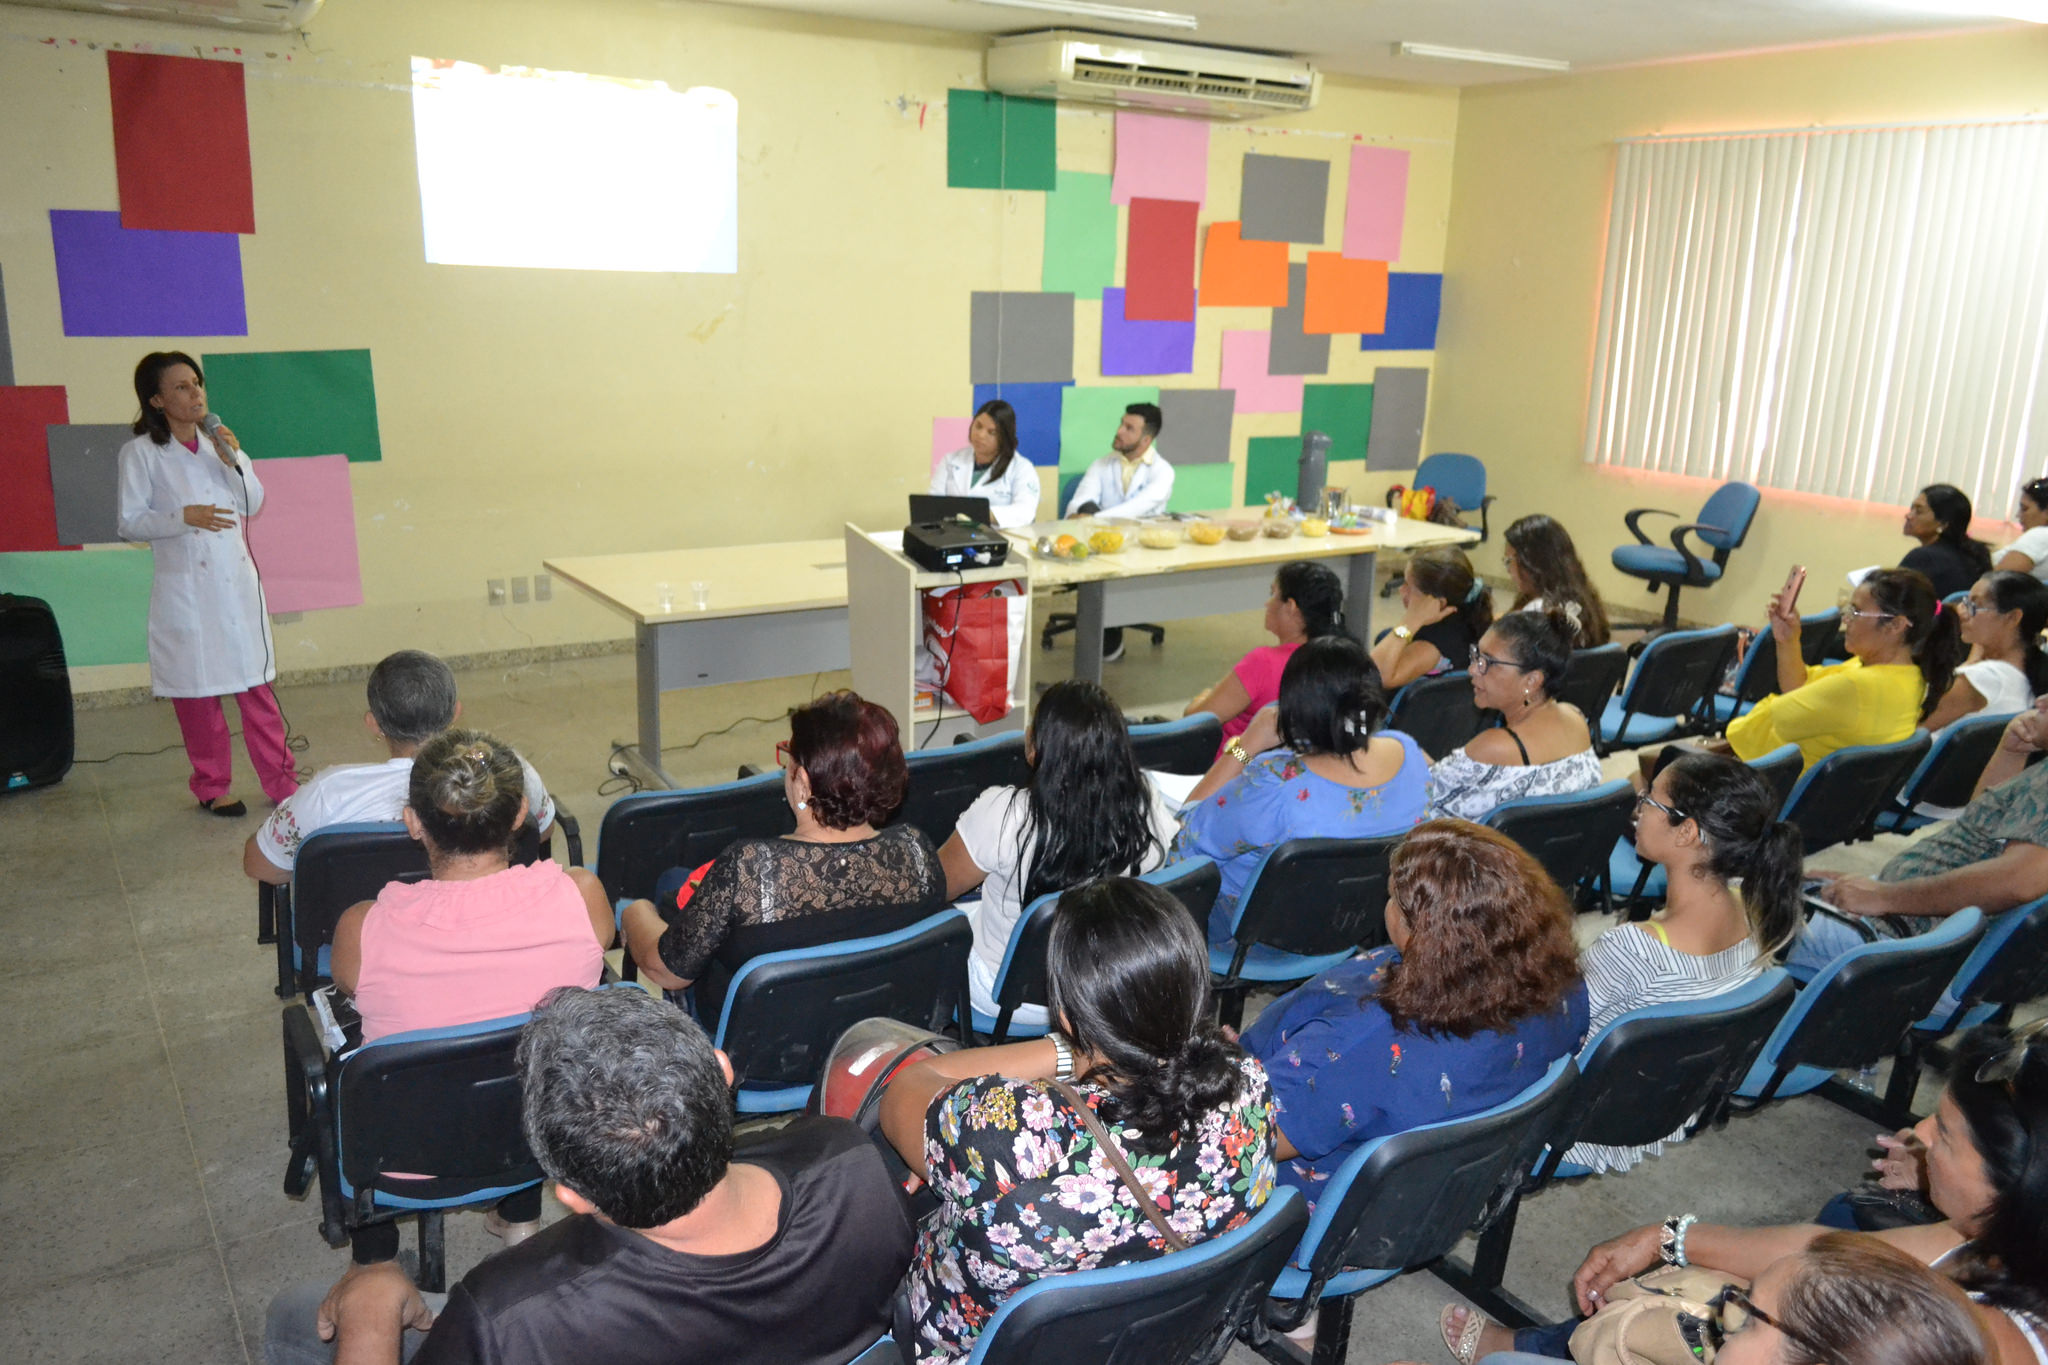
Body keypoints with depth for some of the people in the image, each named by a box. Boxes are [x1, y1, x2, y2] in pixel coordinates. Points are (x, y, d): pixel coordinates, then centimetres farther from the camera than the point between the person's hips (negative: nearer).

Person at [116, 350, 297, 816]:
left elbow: (254, 504, 8)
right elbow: (129, 522, -7)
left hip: (237, 581, 4)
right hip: (185, 588, -3)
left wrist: (234, 462, -7)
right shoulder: (140, 453, -5)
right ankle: (212, 787, 19)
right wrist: (183, 517, -21)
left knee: (257, 683, 5)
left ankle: (281, 781, 11)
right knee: (197, 691, 5)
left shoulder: (220, 442, 9)